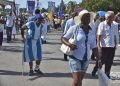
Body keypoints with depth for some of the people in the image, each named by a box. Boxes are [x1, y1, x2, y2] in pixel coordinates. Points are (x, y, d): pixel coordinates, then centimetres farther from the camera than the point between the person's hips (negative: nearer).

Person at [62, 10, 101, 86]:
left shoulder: (91, 32, 4)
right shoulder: (74, 28, -9)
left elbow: (94, 47, 9)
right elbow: (63, 38, -4)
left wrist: (98, 60, 5)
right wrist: (69, 44, -24)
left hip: (86, 59, 5)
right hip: (75, 57, -5)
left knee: (80, 80, 13)